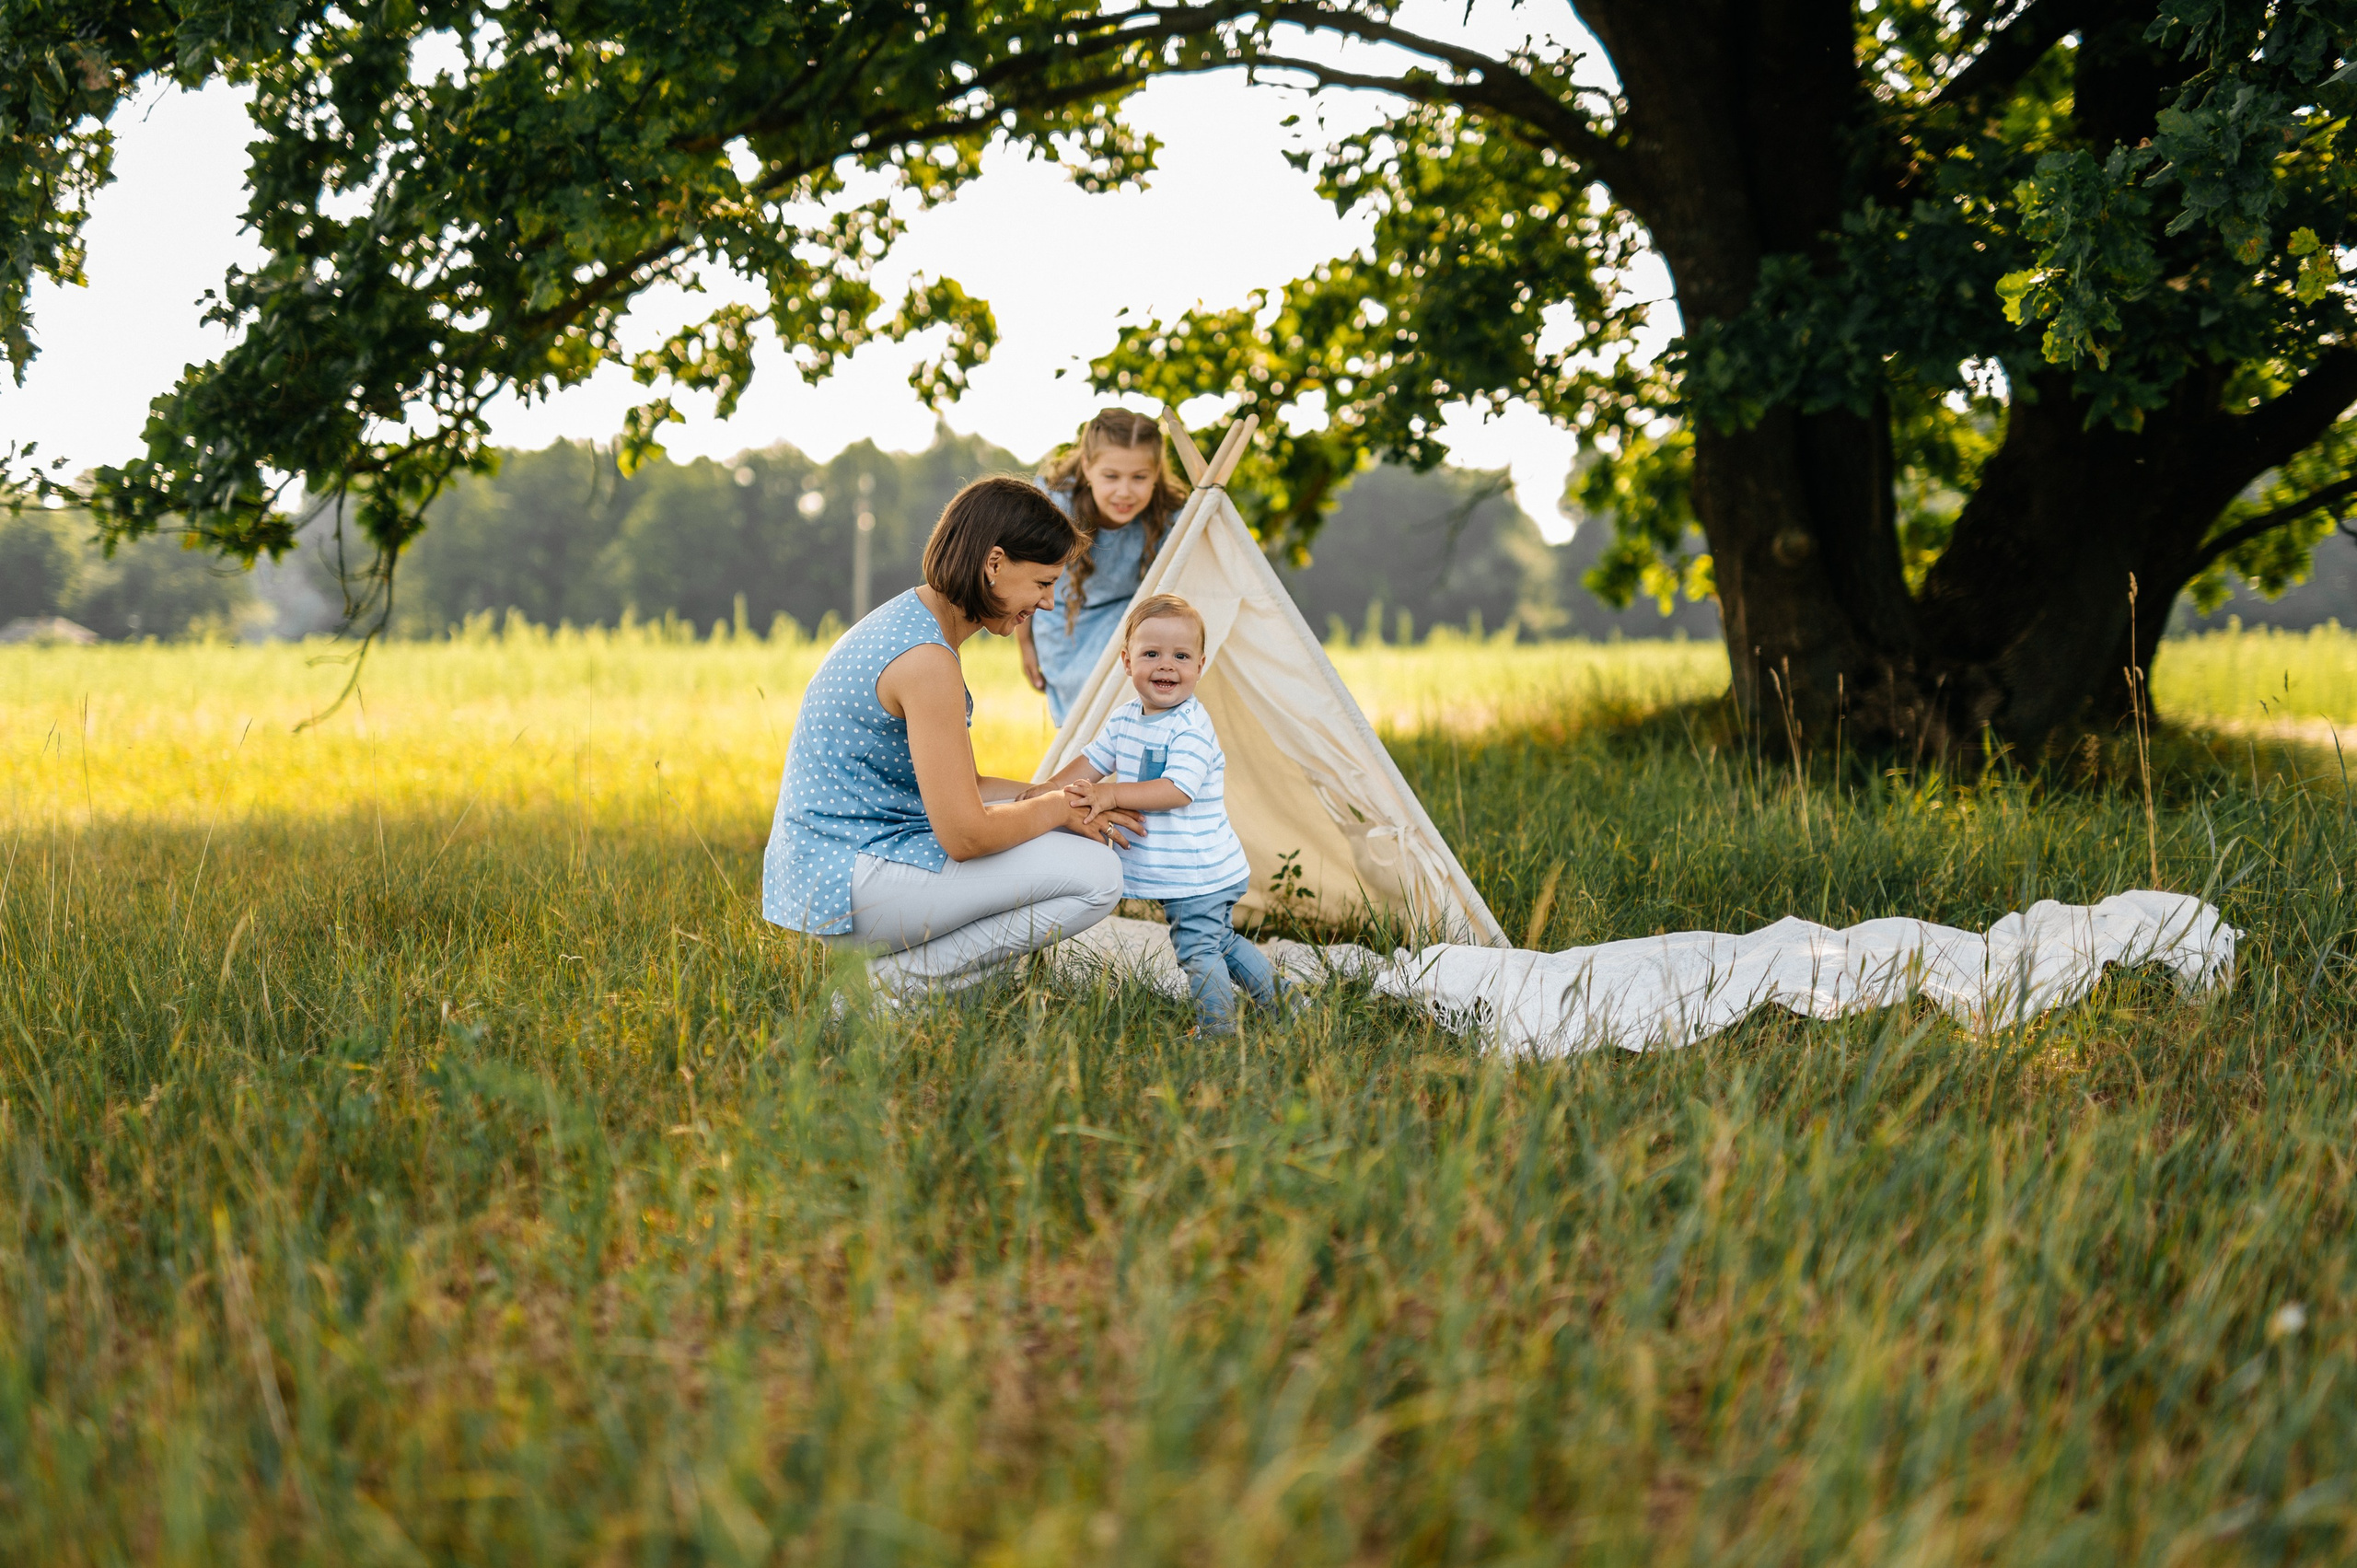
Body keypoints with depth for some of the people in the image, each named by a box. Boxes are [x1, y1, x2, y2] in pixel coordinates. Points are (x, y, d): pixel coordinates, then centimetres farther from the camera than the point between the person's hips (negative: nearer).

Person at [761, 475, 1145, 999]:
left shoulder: (910, 619, 11)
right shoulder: (926, 660, -21)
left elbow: (955, 788, 19)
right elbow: (965, 835, -21)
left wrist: (1068, 803, 9)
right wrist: (1058, 808, -4)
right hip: (845, 885, -10)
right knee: (1094, 877, -13)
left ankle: (892, 972, 10)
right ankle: (894, 983, -7)